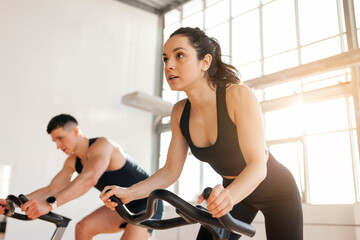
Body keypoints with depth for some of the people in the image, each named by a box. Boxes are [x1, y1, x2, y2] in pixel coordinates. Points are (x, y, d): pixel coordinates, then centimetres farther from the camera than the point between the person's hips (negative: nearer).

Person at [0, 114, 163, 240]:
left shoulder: (101, 145, -25)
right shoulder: (72, 161, 3)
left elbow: (90, 178, -43)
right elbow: (51, 189, -1)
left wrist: (50, 204, -54)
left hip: (147, 202, -8)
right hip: (123, 207, 8)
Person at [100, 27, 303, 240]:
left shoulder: (238, 95, -30)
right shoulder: (180, 113, -13)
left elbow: (258, 166, -34)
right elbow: (171, 171, -8)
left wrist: (229, 195, -54)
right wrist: (129, 193, -23)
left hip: (277, 191, -4)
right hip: (234, 192, 4)